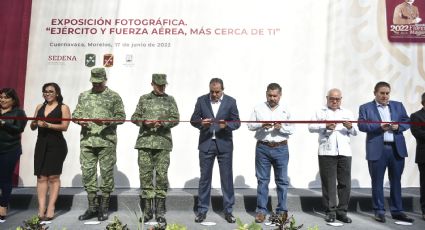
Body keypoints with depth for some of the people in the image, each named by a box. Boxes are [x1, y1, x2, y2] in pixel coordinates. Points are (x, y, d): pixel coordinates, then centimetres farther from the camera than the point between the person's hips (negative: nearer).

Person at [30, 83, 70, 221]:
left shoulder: (63, 108, 1)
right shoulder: (39, 107, 16)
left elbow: (64, 126, -10)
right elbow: (33, 127, 17)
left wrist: (47, 125, -20)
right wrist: (34, 123, -5)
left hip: (56, 144, -5)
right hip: (41, 144, 5)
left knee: (53, 176, -3)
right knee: (41, 177, 0)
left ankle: (51, 208, 0)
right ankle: (41, 208, 1)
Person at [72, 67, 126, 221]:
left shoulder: (114, 96, 5)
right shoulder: (83, 96, 16)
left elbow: (121, 117, 0)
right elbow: (75, 114, 17)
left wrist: (107, 121, -18)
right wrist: (79, 120, -5)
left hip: (107, 141, -3)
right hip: (87, 141, 3)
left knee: (106, 173, 1)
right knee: (88, 173, 5)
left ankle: (104, 208, 14)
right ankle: (92, 207, 19)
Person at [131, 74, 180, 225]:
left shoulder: (170, 100, 12)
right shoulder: (144, 99, 14)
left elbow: (175, 118, 4)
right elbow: (134, 117, 12)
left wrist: (163, 123, -14)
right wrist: (144, 122, -9)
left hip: (163, 143, -1)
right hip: (145, 142, 1)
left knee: (162, 175, -3)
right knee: (145, 175, 2)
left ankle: (160, 213, 7)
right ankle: (147, 211, 15)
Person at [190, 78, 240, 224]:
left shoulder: (230, 101, 0)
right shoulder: (201, 100, 2)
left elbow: (237, 122, 0)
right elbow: (193, 120, 4)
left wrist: (226, 125, -21)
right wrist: (201, 123, -18)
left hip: (224, 145, 0)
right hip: (206, 144, 1)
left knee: (227, 178, 5)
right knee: (204, 178, 8)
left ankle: (228, 211, 18)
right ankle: (202, 210, 20)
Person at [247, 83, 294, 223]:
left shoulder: (285, 110, 6)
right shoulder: (258, 108, 5)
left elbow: (292, 129, 4)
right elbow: (250, 125, 2)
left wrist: (281, 127, -14)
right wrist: (261, 124, -15)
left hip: (281, 149, 1)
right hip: (263, 148, 0)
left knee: (282, 180, 7)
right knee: (262, 180, 5)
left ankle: (282, 211, 19)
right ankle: (261, 210, 13)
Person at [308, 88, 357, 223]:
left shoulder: (347, 113, 21)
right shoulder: (320, 112, 12)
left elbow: (355, 132, 15)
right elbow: (311, 127, -1)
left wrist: (350, 128, -7)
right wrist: (325, 127, -17)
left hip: (345, 152, 3)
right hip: (326, 152, -2)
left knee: (345, 183, 2)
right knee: (328, 183, 0)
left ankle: (342, 211, 11)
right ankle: (330, 211, 8)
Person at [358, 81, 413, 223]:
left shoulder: (398, 105, 15)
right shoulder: (365, 108, 4)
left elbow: (407, 121, 11)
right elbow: (361, 125, -6)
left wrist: (398, 126, -10)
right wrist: (379, 126, -19)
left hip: (397, 149, 3)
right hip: (377, 150, -3)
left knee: (396, 181, 10)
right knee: (377, 182, 4)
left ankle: (397, 211, 20)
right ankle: (379, 211, 14)